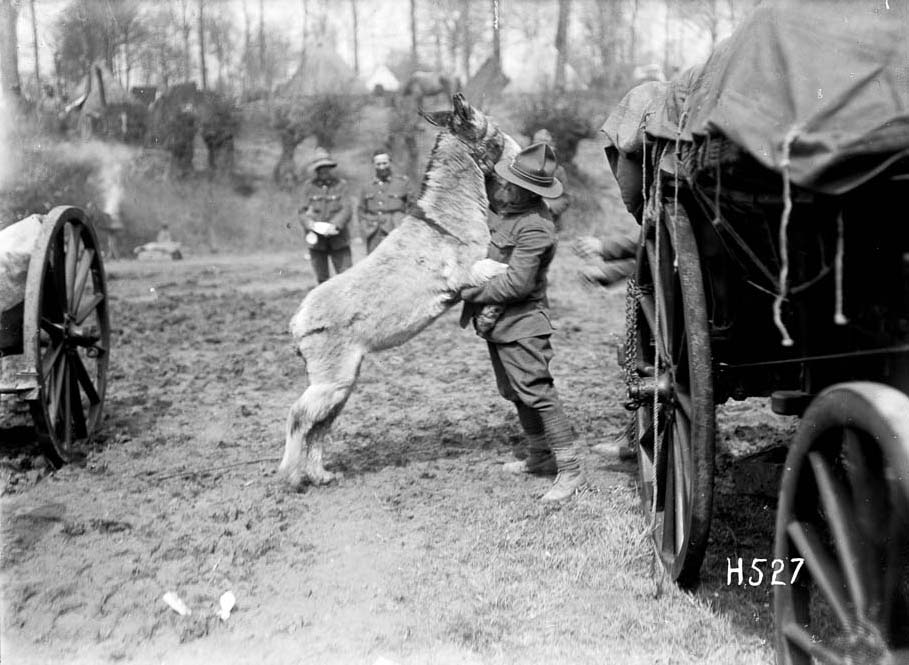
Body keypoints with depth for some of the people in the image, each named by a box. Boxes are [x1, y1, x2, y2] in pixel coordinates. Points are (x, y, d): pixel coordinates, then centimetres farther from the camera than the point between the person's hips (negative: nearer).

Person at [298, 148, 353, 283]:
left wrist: (335, 225, -22)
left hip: (338, 239, -1)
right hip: (316, 239, 1)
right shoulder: (309, 186, 6)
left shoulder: (341, 184, 3)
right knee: (322, 279, 6)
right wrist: (310, 224, -17)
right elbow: (303, 211, 4)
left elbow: (347, 209, -6)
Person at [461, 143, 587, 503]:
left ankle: (570, 469, -1)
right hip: (498, 321, 10)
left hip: (522, 323, -10)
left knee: (536, 392, -9)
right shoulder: (503, 201, 3)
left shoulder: (535, 228, -24)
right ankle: (540, 457, 31)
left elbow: (516, 284, -25)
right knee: (515, 393, 18)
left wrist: (471, 293, -15)